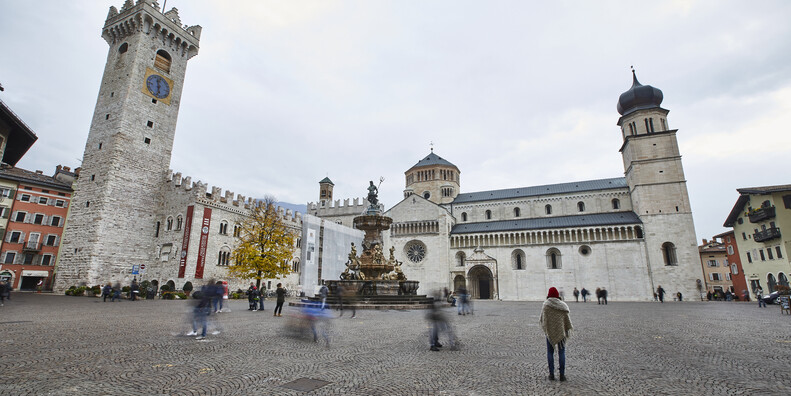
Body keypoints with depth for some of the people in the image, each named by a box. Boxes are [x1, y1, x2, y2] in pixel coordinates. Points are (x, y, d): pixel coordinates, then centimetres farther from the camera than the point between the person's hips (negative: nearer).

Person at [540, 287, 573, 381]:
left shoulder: (545, 305, -8)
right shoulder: (563, 305, -6)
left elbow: (542, 319, -2)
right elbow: (567, 320, -2)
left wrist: (543, 326, 19)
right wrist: (568, 331, 9)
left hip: (549, 331, -1)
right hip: (561, 331, 1)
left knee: (550, 352, 9)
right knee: (561, 352, 10)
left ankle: (551, 374, 10)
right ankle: (562, 374, 11)